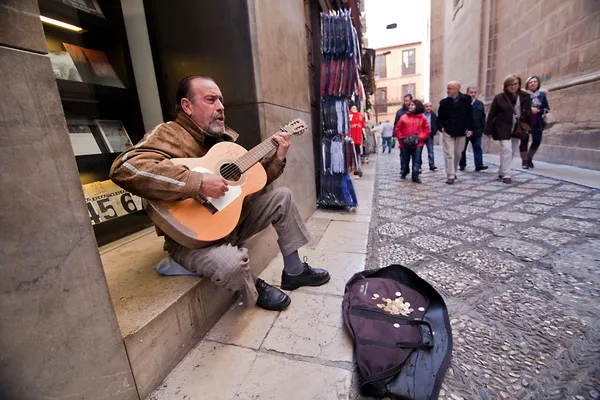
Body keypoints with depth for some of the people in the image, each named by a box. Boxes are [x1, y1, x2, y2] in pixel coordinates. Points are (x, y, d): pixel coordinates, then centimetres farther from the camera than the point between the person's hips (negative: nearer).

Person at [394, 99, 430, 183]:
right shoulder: (404, 117, 4)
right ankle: (404, 172, 36)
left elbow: (427, 130, 7)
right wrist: (401, 138, -5)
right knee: (405, 161, 12)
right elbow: (397, 129, 6)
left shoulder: (422, 118, 5)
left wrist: (420, 137, -7)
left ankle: (415, 176, 1)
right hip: (405, 144, 1)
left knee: (416, 161, -4)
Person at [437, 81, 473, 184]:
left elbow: (470, 115, 3)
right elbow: (440, 117, 8)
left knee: (458, 153, 11)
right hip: (448, 132, -1)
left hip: (461, 132, 1)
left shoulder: (466, 100, -1)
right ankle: (451, 176, -6)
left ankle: (453, 172, 29)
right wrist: (441, 127, -6)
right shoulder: (444, 102, 0)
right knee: (449, 154, -7)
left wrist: (470, 128, -3)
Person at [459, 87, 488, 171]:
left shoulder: (480, 104, 11)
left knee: (477, 148, -3)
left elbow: (483, 117, 11)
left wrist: (482, 129, 3)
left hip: (476, 131, 3)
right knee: (462, 149, 8)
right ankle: (462, 165, 20)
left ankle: (479, 165, -4)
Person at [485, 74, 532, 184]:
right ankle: (505, 175, -7)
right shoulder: (499, 97, -6)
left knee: (512, 151, 10)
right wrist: (489, 130, -7)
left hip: (517, 129, 5)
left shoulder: (525, 96, 4)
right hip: (503, 128, -5)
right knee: (507, 149, -15)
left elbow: (528, 113, 8)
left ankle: (502, 172, 26)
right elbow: (491, 115, -5)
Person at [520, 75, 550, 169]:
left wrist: (538, 110, -11)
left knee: (537, 141, -4)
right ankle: (525, 161, 4)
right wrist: (529, 109, -18)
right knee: (524, 141, -4)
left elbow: (547, 109, 7)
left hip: (537, 123, 3)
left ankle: (529, 158, 17)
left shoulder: (542, 95, 10)